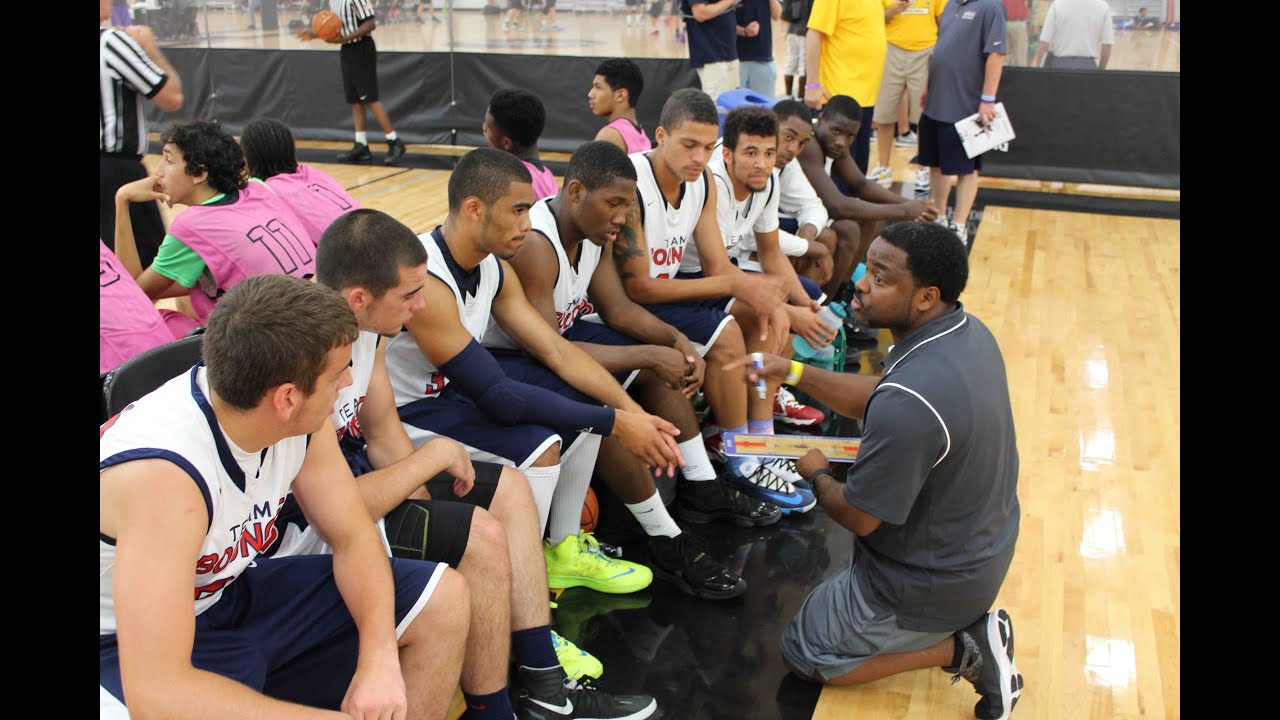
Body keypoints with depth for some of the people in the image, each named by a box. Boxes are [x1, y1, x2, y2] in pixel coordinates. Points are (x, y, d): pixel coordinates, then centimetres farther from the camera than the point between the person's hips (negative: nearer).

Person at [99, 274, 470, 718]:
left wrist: (381, 656, -21)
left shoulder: (298, 417, -16)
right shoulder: (160, 474, -37)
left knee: (443, 598, -1)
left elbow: (353, 536, -4)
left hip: (236, 590, 7)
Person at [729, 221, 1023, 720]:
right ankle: (970, 626, 19)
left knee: (803, 656, 14)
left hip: (930, 582, -9)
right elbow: (874, 398, 7)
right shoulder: (968, 332, -9)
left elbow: (858, 518, -24)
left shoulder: (907, 403, -38)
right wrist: (793, 372, -2)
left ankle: (960, 649, 2)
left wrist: (817, 474, -3)